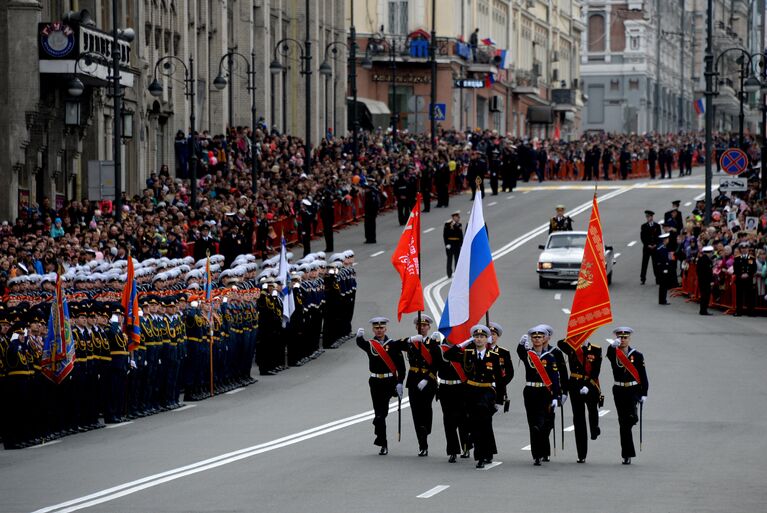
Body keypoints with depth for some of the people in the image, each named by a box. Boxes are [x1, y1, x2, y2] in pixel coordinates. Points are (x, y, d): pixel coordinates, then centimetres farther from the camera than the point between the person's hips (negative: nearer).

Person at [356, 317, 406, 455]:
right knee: (379, 412, 2)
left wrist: (400, 382, -8)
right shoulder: (369, 344, 5)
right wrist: (359, 336, -43)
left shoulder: (393, 345, 2)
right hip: (375, 382, 2)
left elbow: (401, 365, 0)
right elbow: (360, 344, -19)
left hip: (390, 382, -2)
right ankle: (384, 445, 9)